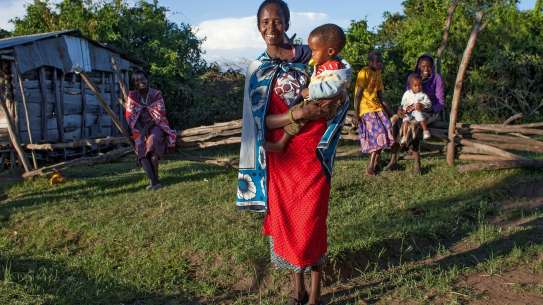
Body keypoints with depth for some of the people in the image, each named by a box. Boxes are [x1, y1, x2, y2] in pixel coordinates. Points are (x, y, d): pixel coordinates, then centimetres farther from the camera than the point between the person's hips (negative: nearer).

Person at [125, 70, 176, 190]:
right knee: (141, 149, -23)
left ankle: (155, 178, -26)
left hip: (156, 126, -3)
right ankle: (154, 181, -28)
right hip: (140, 128, 3)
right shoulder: (132, 96, 1)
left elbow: (159, 114, -10)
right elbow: (130, 116, -2)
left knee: (152, 140, -33)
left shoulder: (156, 94, -6)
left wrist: (147, 127, -19)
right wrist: (140, 130, -15)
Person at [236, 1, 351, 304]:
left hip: (313, 152, -1)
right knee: (286, 221, 8)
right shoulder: (257, 70, 3)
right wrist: (299, 114, -19)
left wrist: (335, 98, -10)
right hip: (280, 155, 2)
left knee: (311, 222, 2)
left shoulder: (308, 55, 2)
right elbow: (261, 120, -5)